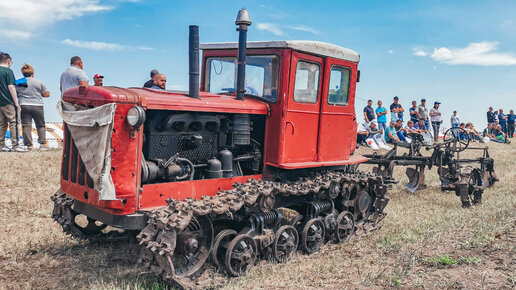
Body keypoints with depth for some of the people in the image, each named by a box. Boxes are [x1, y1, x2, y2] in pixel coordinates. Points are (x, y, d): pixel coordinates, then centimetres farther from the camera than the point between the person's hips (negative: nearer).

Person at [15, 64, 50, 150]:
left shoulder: (18, 82, 6)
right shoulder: (38, 82, 2)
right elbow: (47, 94, 1)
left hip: (23, 105, 1)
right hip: (37, 106, -1)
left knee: (26, 125, 2)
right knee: (41, 125, 9)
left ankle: (28, 144, -1)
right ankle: (43, 143, 4)